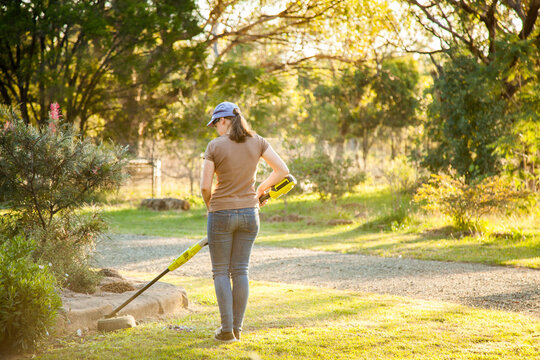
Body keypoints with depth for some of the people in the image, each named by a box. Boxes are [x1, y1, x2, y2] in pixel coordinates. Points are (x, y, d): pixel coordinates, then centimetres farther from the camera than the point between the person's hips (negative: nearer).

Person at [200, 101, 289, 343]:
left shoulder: (215, 146, -9)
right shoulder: (257, 142, 1)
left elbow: (205, 187, -10)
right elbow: (282, 170, 0)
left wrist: (210, 205, 10)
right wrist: (260, 190, 14)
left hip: (221, 214, -3)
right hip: (249, 212, 4)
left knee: (221, 271, 6)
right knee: (240, 270, 10)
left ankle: (227, 329, 0)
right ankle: (237, 328, 11)